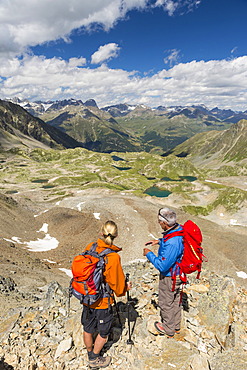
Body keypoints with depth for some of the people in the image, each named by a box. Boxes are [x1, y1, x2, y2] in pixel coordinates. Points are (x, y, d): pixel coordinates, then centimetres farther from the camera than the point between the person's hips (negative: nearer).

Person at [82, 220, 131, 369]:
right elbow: (117, 283, -17)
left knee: (88, 329, 26)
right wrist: (125, 288, 5)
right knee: (103, 332, 21)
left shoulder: (90, 247, -12)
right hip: (103, 301, -5)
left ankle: (90, 353, 49)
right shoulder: (113, 257, -27)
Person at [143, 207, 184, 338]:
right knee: (175, 299, 26)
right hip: (178, 272, 9)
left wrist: (149, 254, -19)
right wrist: (159, 241, 5)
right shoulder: (179, 229, -10)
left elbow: (162, 265, -31)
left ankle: (168, 329, 38)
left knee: (166, 303, 15)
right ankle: (176, 325, 47)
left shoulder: (171, 244, -39)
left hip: (169, 276, -9)